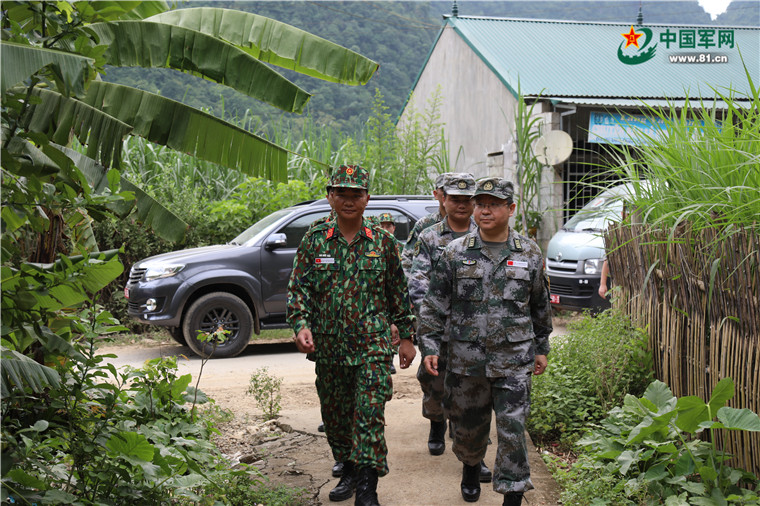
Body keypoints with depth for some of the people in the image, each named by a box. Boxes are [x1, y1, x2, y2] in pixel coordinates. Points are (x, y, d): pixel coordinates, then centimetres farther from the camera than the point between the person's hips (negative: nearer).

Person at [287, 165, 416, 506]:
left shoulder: (382, 243, 3)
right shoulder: (314, 242, 3)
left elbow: (399, 293, 8)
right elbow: (298, 289, 1)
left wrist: (406, 337, 7)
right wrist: (300, 325, -16)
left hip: (373, 346, -2)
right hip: (329, 348, 2)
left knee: (370, 415, -8)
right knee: (335, 416, 14)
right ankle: (349, 471, 34)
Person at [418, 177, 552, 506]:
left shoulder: (529, 254, 4)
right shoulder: (455, 253, 0)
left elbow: (540, 306, 14)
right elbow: (435, 304, 1)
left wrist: (541, 348, 15)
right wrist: (429, 346, -6)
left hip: (513, 360, 0)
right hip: (465, 359, 1)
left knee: (512, 431, -4)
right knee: (469, 426, 15)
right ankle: (470, 469, 44)